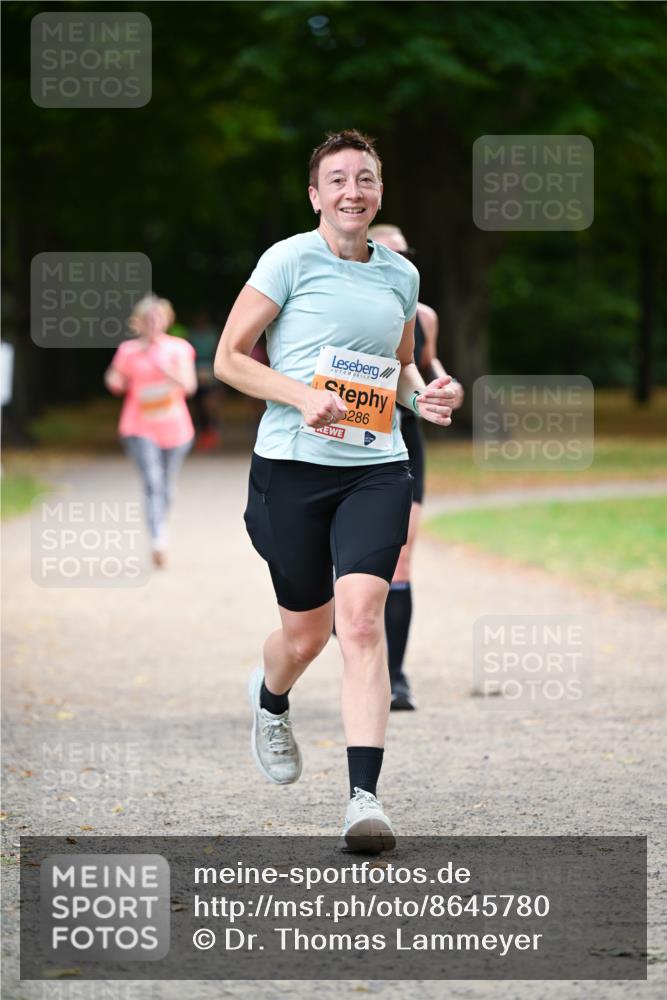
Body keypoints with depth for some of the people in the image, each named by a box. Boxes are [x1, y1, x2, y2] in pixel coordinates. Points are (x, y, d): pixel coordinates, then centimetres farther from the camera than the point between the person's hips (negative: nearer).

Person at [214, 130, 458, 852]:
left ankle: (364, 799, -21)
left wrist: (422, 394, 5)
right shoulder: (290, 260, -3)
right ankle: (269, 700, 46)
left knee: (360, 617, -17)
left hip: (376, 470, 2)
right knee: (306, 632, 7)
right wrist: (303, 395, -16)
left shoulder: (400, 275, 11)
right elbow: (229, 359, -2)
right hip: (292, 466, -2)